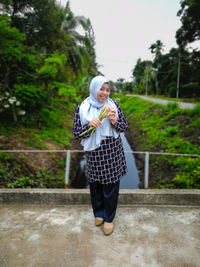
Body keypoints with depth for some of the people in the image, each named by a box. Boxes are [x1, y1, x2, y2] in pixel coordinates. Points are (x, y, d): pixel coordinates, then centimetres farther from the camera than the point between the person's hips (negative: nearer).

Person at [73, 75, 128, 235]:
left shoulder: (113, 105, -1)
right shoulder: (82, 108, -5)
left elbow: (125, 127, 2)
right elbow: (76, 133, -5)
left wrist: (115, 121, -19)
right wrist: (90, 125, -23)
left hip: (113, 153, 1)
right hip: (94, 153, 0)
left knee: (111, 186, 9)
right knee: (95, 185, 15)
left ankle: (109, 218, 32)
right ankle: (99, 213, 42)